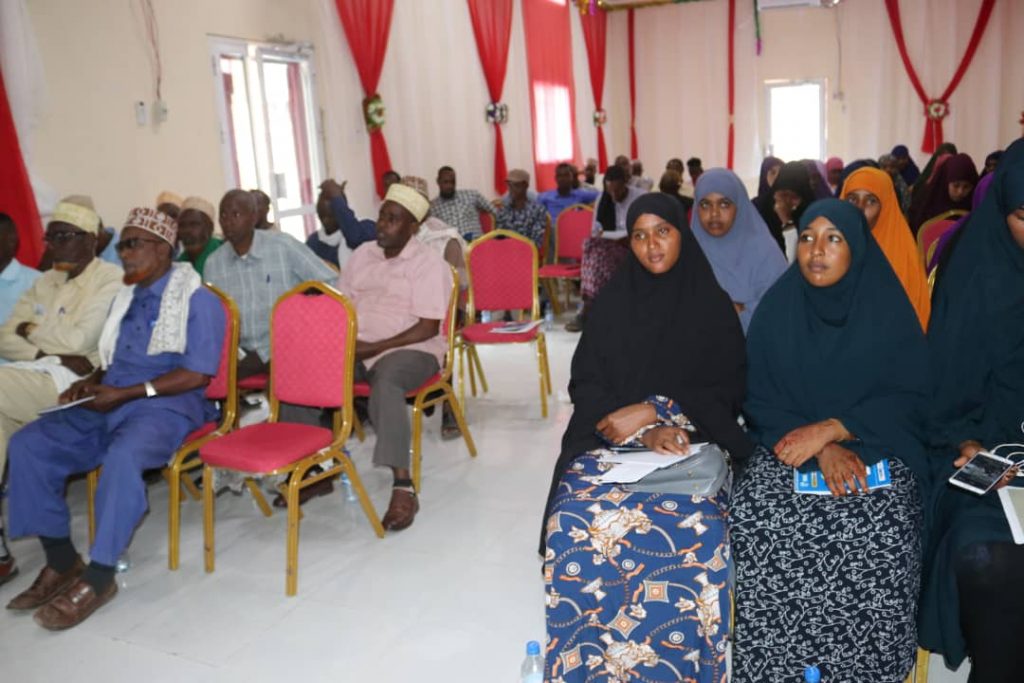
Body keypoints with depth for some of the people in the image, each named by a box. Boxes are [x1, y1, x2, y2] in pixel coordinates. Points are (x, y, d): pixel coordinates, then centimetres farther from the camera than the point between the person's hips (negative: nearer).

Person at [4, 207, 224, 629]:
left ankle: (98, 578, -21)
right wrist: (91, 382, 1)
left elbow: (197, 374, -14)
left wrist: (126, 393, -17)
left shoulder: (197, 298, -6)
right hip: (111, 405, 8)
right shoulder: (125, 297, 20)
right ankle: (62, 560, -4)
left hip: (166, 407, -8)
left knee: (122, 457, -36)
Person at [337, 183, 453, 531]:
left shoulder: (428, 263, -4)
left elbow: (427, 328, -12)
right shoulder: (362, 254, 15)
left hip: (411, 349, -6)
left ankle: (403, 486, -36)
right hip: (357, 348, 6)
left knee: (385, 383, -39)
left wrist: (377, 347, -18)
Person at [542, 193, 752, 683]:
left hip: (693, 440, -1)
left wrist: (654, 410, -15)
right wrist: (645, 429, -15)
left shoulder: (711, 305, 4)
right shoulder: (613, 302, 7)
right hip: (610, 438, 1)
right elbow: (586, 383, 2)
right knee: (577, 526, -27)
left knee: (699, 536, -30)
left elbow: (729, 389, 0)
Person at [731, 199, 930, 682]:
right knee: (756, 519, -19)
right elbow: (760, 399, 1)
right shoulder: (777, 307, 3)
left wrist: (829, 429, -14)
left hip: (875, 446, 0)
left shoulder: (887, 308, 1)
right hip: (789, 445, 1)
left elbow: (910, 399, -1)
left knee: (880, 532, -20)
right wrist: (824, 452, -13)